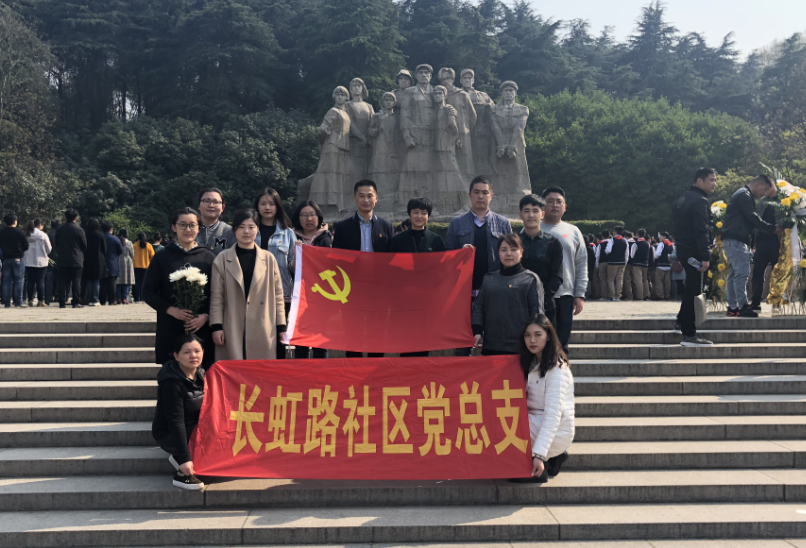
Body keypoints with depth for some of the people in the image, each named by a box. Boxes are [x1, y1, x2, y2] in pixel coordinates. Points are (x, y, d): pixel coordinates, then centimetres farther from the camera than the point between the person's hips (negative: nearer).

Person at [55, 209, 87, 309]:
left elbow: (57, 244, 10)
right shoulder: (78, 230, -8)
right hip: (76, 260, -3)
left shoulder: (59, 230, 3)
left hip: (62, 260, 3)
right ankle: (76, 302, 0)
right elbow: (84, 245, -1)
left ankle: (62, 302, 2)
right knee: (76, 281, 1)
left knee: (63, 281, 5)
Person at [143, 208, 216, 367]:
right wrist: (171, 310, -10)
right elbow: (148, 292, 5)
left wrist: (205, 316, -10)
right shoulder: (163, 257, 6)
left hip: (202, 328, 0)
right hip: (169, 330, 0)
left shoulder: (208, 257, 7)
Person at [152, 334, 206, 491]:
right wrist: (185, 458, -33)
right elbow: (175, 421, -28)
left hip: (194, 429, 9)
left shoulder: (200, 374, 0)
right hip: (169, 435, -9)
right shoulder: (172, 382, -23)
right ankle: (183, 475, -10)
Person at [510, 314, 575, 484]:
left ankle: (537, 471, -7)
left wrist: (539, 455, -32)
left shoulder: (557, 369, -19)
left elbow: (553, 415, -26)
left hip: (556, 432, -9)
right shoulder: (533, 363, 9)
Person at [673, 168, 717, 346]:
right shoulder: (700, 201, -15)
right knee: (693, 291, -7)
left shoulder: (682, 199, 15)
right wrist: (705, 256, -25)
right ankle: (689, 335, -5)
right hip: (693, 252, -10)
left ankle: (681, 322, 33)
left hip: (683, 249, 10)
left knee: (691, 288, 23)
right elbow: (702, 231, -22)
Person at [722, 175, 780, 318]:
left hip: (733, 240, 11)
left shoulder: (742, 195, 22)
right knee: (742, 273, -11)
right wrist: (773, 228, -5)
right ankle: (742, 307, -10)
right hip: (736, 240, -11)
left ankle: (732, 307, 12)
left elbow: (750, 220, 23)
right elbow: (754, 219, -15)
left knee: (734, 274, 10)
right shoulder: (745, 196, -11)